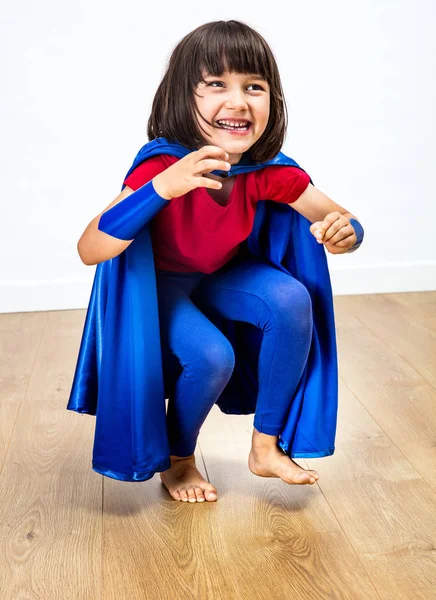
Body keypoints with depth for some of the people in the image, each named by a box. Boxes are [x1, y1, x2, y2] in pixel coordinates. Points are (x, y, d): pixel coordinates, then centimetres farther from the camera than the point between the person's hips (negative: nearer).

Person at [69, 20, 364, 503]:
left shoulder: (269, 171, -20)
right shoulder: (161, 164, -31)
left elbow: (342, 222, -12)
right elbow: (89, 250, -41)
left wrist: (342, 232, -39)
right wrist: (164, 186, -54)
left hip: (222, 276, 4)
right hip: (157, 283, -4)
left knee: (292, 301, -22)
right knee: (211, 357, -28)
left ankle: (266, 447, -3)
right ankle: (177, 462, 6)